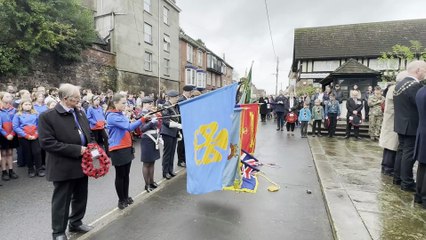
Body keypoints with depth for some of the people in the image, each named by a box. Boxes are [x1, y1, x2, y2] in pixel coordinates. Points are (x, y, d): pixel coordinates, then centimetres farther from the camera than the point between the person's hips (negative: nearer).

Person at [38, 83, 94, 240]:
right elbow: (47, 142, -20)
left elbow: (88, 135, 16)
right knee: (61, 200, 10)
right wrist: (76, 150, -22)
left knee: (80, 197, 19)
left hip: (82, 164, 6)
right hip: (64, 167, -6)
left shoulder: (79, 114, 8)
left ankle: (76, 223, 39)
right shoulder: (47, 116, -12)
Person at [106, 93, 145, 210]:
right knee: (120, 175, 5)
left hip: (127, 148, 8)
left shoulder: (122, 114, 11)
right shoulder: (112, 116, -15)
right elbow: (128, 127, -25)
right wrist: (142, 119, -31)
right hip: (118, 150, -8)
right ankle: (121, 200, 19)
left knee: (126, 174, 15)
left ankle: (126, 197, 29)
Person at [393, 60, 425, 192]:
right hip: (411, 126, -9)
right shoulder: (415, 85, -18)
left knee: (401, 151, 16)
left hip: (401, 124, 9)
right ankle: (407, 183, 8)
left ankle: (397, 177, 24)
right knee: (408, 154, -1)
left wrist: (403, 116, 15)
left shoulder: (399, 84, 9)